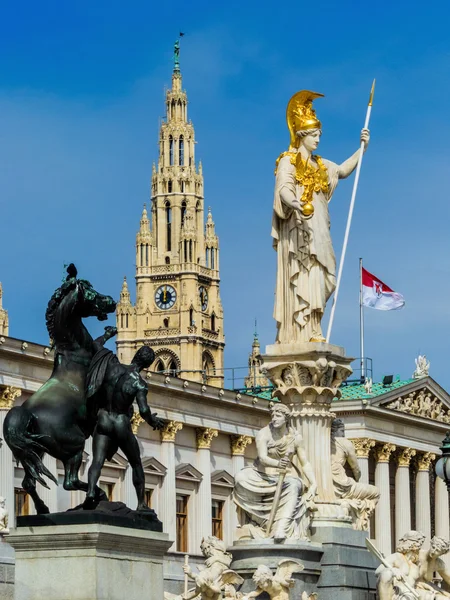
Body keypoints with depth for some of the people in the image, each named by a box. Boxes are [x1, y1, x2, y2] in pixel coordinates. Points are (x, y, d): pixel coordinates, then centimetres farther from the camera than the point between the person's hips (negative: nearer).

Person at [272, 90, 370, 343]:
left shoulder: (319, 165, 21)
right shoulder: (288, 162, -3)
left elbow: (343, 170, 23)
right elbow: (283, 189, -18)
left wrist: (362, 148, 11)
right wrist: (293, 202, -40)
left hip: (317, 231, 8)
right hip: (296, 228, -8)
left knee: (315, 281, 1)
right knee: (300, 279, -15)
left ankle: (310, 331, -1)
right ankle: (301, 332, -21)